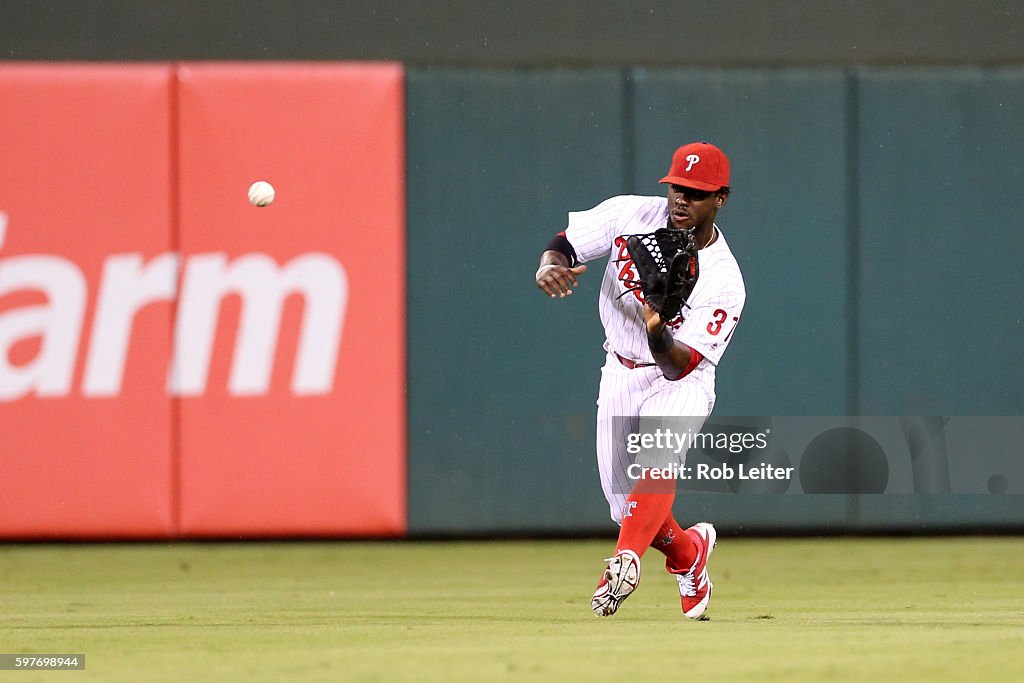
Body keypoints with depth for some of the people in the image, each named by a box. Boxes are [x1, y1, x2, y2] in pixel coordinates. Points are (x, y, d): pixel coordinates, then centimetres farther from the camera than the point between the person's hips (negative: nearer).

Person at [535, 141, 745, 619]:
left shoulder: (723, 282, -23)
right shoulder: (630, 214, -13)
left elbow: (680, 365, -28)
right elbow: (565, 243, -8)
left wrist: (659, 334, -50)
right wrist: (549, 265, -32)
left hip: (680, 382, -4)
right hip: (621, 373, 4)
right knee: (625, 503, 5)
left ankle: (626, 560, -47)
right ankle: (687, 552, 34)